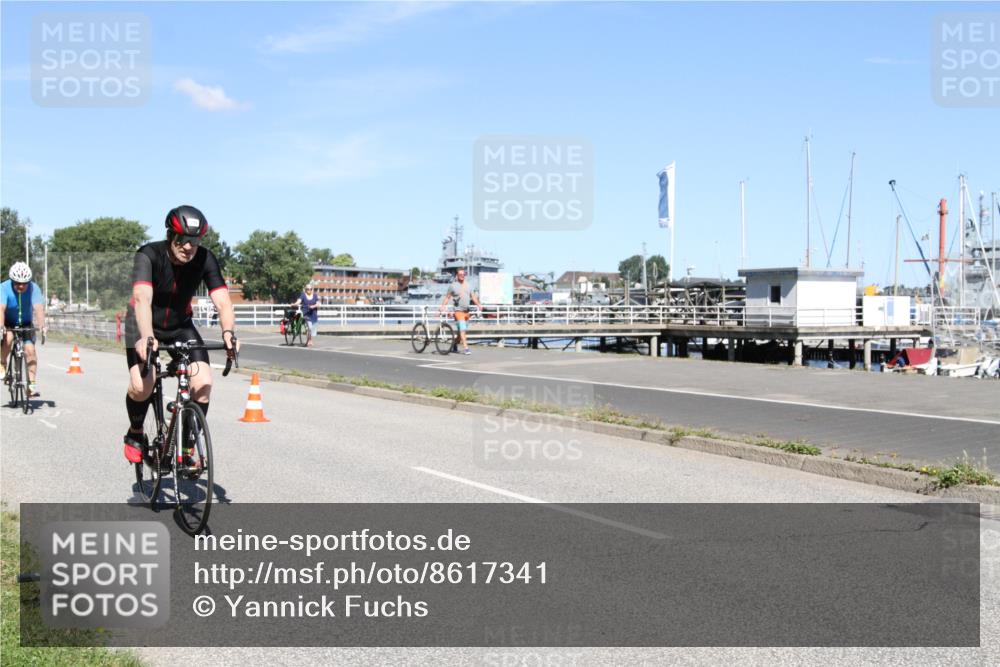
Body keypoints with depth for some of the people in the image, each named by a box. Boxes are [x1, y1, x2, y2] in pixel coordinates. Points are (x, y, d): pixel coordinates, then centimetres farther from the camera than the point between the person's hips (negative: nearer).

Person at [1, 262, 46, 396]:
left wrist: (42, 325, -49)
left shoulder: (33, 288, -21)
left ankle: (32, 382, -12)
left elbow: (39, 308, -33)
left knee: (30, 349, -18)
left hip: (26, 324, 1)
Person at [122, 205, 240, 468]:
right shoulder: (148, 255, -28)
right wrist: (147, 337, -60)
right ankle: (135, 435, 7)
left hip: (180, 326, 3)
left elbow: (222, 301, -28)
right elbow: (142, 298, -43)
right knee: (142, 387, -25)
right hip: (144, 325, -3)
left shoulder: (205, 259, -19)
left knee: (203, 384, -18)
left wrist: (228, 332, -48)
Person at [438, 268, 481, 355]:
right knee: (462, 330, -16)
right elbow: (447, 297, 0)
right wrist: (442, 306, -15)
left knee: (461, 331, 12)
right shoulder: (453, 286, -2)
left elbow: (473, 296, 11)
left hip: (466, 311, 6)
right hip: (458, 311, -6)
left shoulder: (468, 285, 12)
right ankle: (466, 348, -20)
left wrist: (478, 304, -4)